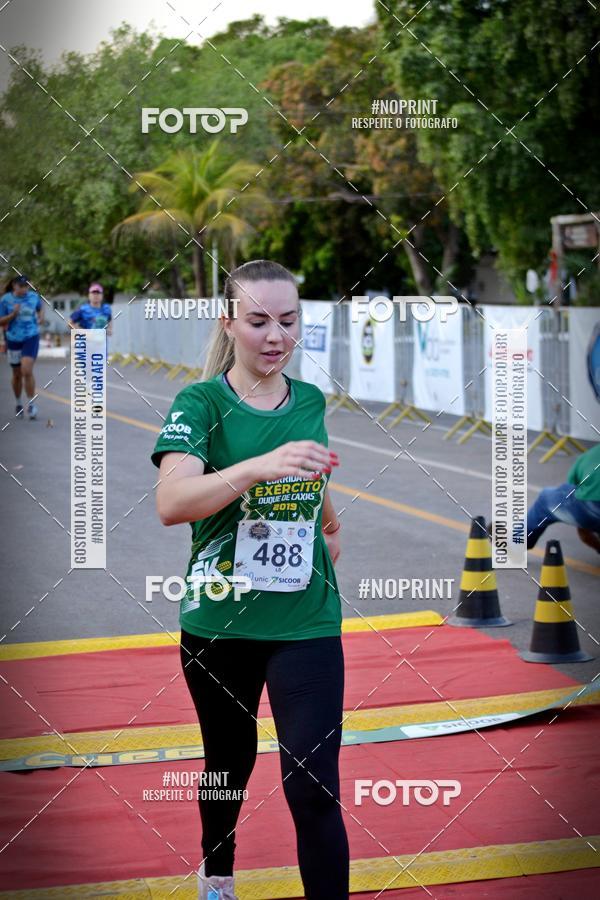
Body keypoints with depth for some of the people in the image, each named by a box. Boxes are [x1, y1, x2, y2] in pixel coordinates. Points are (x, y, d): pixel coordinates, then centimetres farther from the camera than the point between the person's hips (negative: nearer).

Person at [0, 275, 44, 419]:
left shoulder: (34, 297, -1)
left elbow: (40, 308, 22)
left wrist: (41, 318, 3)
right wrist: (13, 314, -19)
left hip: (31, 338, -1)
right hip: (14, 340, 1)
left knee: (27, 371, -16)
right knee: (17, 374, 12)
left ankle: (32, 404, -6)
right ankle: (18, 403, 33)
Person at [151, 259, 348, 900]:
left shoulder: (310, 401, 3)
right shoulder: (200, 403, -11)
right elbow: (171, 503, -31)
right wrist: (259, 467, -42)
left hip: (307, 623, 1)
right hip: (219, 622, -1)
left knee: (314, 787, -9)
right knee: (229, 761, 19)